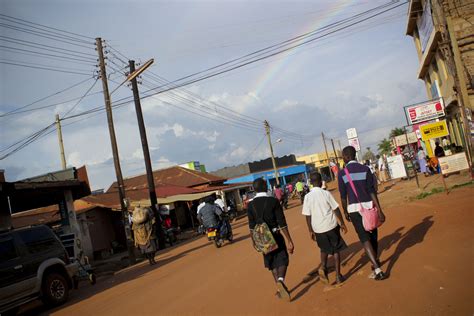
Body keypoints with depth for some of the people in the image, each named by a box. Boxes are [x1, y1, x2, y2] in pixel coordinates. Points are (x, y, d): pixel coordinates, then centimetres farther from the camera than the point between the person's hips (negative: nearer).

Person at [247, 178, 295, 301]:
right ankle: (281, 280, -17)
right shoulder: (273, 201, -13)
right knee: (282, 260, 9)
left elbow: (251, 225, 2)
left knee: (272, 263, 17)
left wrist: (254, 240, 15)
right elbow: (282, 223, -14)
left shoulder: (251, 205, -4)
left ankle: (280, 288, 23)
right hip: (276, 235, -3)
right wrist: (289, 240, -10)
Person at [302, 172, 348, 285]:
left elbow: (307, 216, -4)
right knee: (336, 250, 12)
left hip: (318, 228, 2)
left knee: (324, 249, 24)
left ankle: (323, 267, 3)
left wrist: (310, 231, 6)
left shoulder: (307, 197, -6)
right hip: (331, 226, -2)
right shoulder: (326, 193, -9)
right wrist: (342, 224, 4)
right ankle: (338, 276, 13)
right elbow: (336, 210, -6)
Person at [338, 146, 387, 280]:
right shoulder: (365, 169, -1)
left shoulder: (342, 173, -3)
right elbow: (372, 191, -6)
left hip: (354, 208, -2)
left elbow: (343, 196, -1)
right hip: (369, 205, 2)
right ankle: (376, 261, 38)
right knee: (373, 235, 19)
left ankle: (377, 269, -12)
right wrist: (379, 210, -6)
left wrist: (345, 212, 12)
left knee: (365, 238, -2)